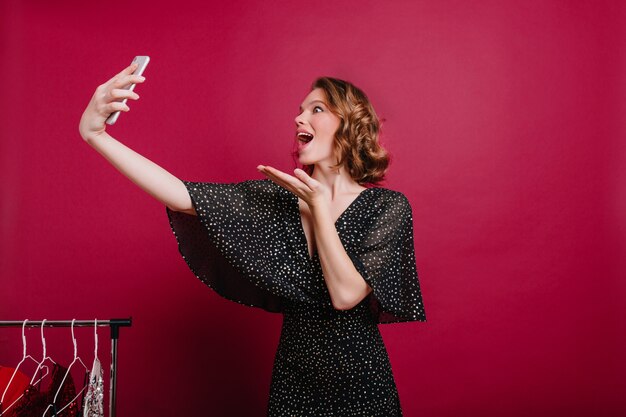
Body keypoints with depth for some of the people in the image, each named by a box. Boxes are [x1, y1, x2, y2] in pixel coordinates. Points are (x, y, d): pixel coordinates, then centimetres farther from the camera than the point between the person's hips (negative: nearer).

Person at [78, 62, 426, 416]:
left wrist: (319, 204, -17)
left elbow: (345, 295, -20)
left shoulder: (387, 207, -11)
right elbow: (182, 196, -14)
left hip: (359, 386, -3)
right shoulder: (278, 197, -3)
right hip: (292, 380, 3)